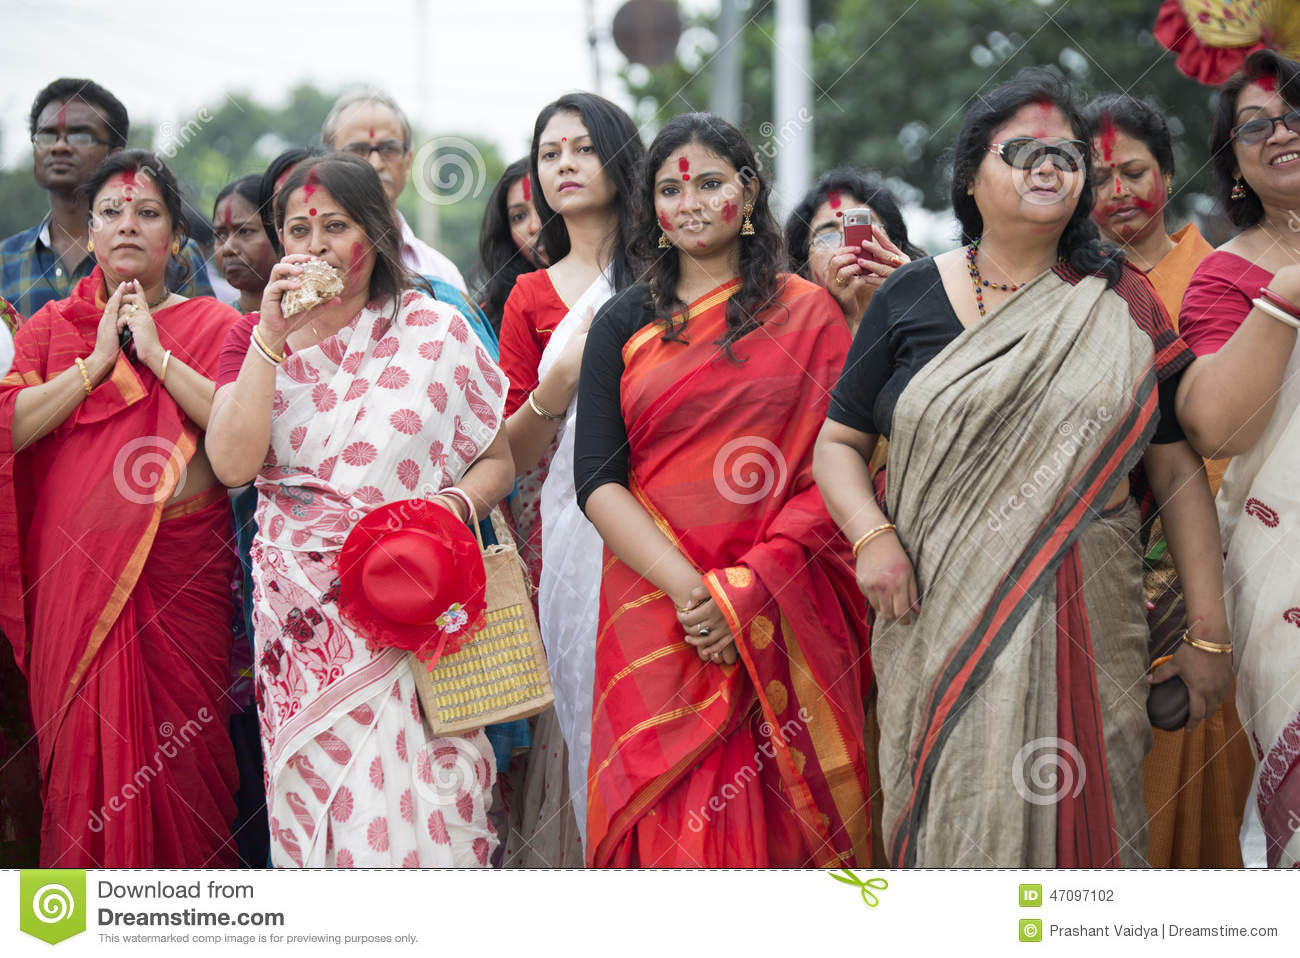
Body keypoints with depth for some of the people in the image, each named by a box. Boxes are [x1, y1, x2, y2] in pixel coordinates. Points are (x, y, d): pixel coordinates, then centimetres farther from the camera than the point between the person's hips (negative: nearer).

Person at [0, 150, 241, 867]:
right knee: (87, 742, 0)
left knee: (179, 742, -1)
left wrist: (156, 352, -9)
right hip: (79, 573, 1)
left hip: (183, 572, -1)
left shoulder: (213, 326, 8)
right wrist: (97, 361, -6)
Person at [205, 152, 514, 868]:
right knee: (317, 802, 1)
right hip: (302, 615, 2)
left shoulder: (435, 331, 4)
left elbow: (496, 462, 9)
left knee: (415, 815, -9)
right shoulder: (255, 336, 9)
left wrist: (453, 504, -12)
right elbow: (233, 464, -7)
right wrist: (276, 336, -10)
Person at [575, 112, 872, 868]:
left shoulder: (809, 312, 7)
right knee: (670, 824, -4)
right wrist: (688, 587, -13)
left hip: (783, 624, -1)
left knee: (774, 821, -2)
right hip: (654, 612, 1)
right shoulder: (626, 322, 10)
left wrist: (748, 591, -12)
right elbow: (597, 478, 2)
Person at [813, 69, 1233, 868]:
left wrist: (1208, 632, 1)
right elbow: (840, 442, 11)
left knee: (1074, 820, -1)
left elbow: (1179, 472, 5)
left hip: (1084, 621, 0)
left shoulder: (1118, 306, 6)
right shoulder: (910, 299, 7)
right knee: (952, 822, 1)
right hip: (938, 618, 0)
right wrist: (871, 535, -9)